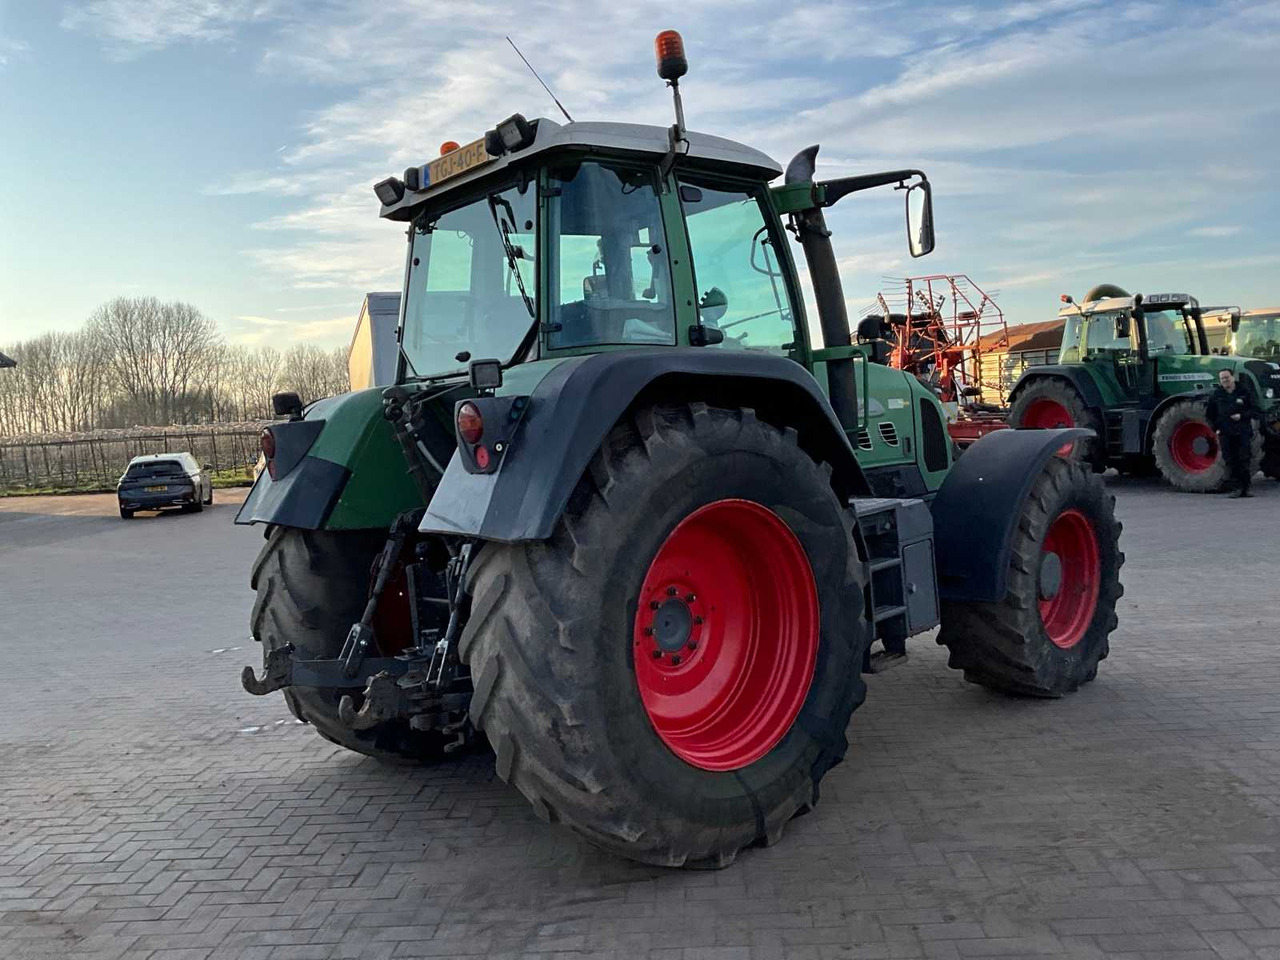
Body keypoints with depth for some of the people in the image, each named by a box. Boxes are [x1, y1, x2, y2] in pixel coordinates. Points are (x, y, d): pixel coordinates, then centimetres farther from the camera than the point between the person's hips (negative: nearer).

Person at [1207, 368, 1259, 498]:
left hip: (1243, 432, -2)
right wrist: (1216, 428, 8)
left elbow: (1255, 411, 1)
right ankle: (1238, 488, 6)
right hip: (1225, 433, 2)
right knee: (1231, 461, 0)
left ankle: (1246, 488, 3)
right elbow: (1211, 414, 17)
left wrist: (1242, 416, -14)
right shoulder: (1217, 394, 7)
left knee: (1245, 460, -3)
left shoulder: (1244, 391, 1)